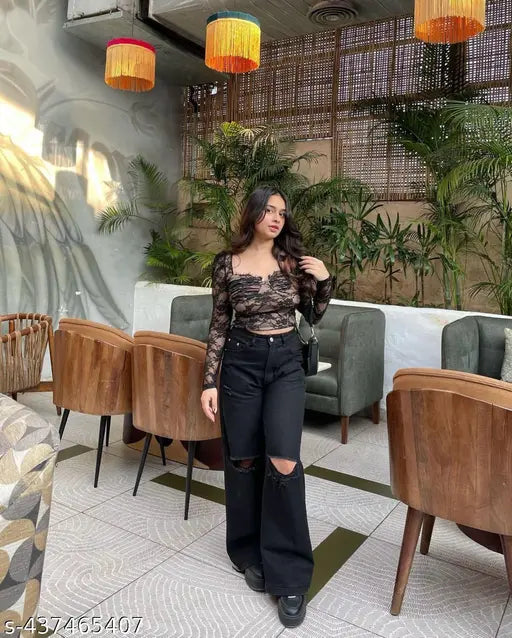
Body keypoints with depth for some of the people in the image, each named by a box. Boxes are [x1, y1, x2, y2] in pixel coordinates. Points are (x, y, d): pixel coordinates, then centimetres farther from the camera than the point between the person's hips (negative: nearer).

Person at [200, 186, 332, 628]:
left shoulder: (293, 259, 2)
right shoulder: (228, 263, -1)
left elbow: (314, 315, 11)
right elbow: (219, 325, 2)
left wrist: (324, 280, -8)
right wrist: (209, 382, -2)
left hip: (287, 363, 0)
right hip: (242, 362, 0)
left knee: (283, 461, -12)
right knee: (243, 459, 7)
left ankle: (289, 574, 3)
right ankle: (250, 553, 30)